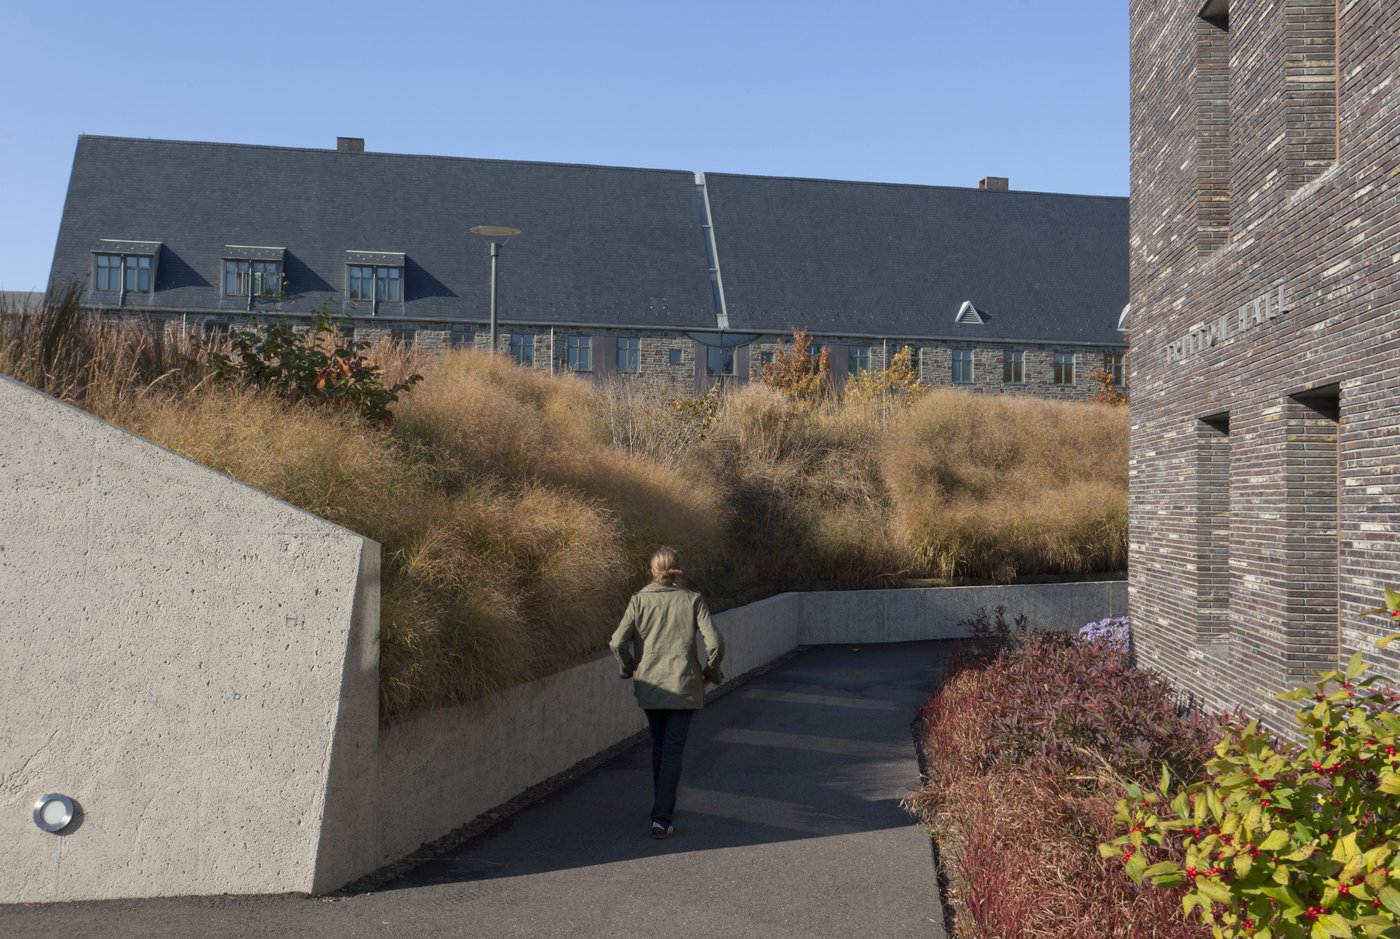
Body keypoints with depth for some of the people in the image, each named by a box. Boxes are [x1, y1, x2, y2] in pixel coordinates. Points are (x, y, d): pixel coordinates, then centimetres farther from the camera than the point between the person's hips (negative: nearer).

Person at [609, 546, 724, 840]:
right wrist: (711, 672, 6)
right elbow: (715, 643, -11)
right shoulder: (692, 600, -5)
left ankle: (662, 809, 31)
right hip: (684, 686, -2)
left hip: (649, 686, 2)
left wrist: (629, 669, 8)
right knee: (672, 751, 3)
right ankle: (661, 818, -4)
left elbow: (618, 642, -10)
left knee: (658, 747, 20)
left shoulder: (639, 599, -3)